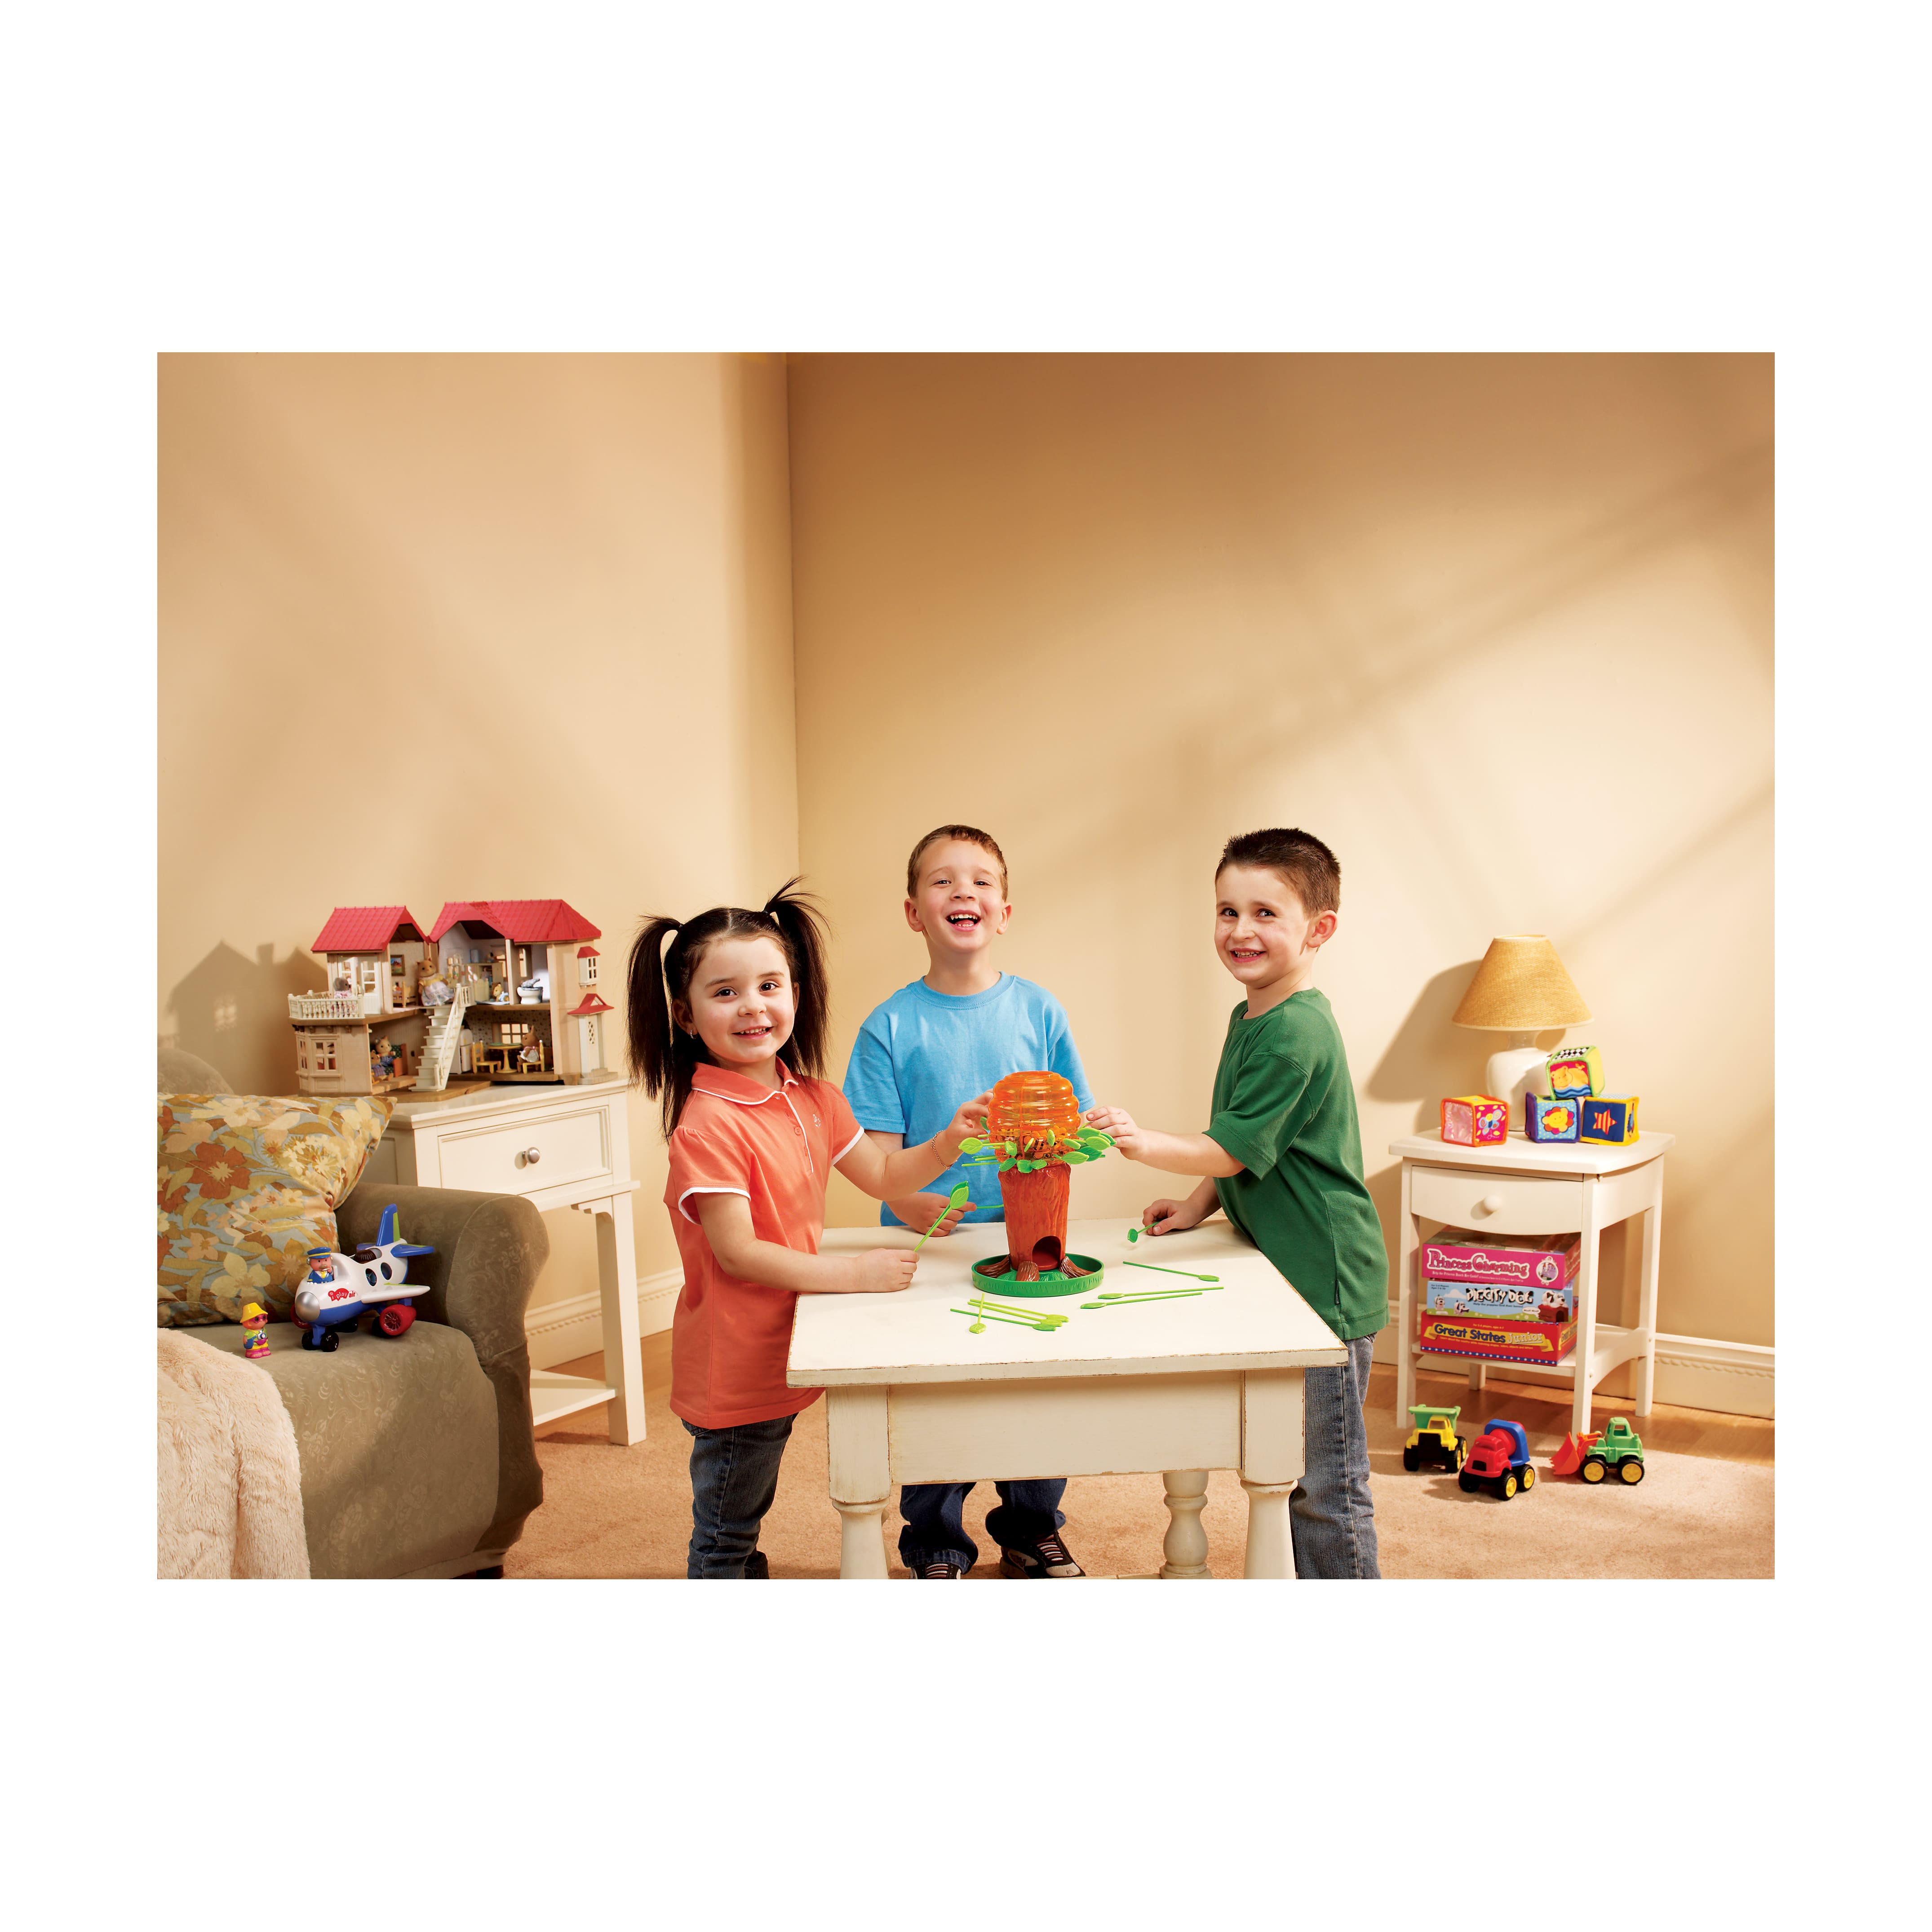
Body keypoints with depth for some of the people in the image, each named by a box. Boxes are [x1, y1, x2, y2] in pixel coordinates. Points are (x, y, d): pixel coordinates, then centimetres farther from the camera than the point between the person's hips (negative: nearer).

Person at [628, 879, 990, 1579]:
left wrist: (948, 1142, -5)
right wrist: (854, 1273, -24)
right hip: (731, 1369, -8)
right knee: (724, 1537, 10)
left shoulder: (812, 1099, 4)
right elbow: (737, 1253, -25)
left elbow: (880, 1176, 13)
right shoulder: (707, 1123, -24)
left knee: (745, 1520, 26)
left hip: (778, 1358, 8)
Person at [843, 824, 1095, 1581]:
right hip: (927, 1239, -2)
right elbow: (875, 1150, -7)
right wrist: (910, 1203, -26)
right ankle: (937, 1551, 27)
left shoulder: (1039, 1010, 1)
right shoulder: (890, 1026, -5)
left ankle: (1032, 1533, 34)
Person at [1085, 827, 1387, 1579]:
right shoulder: (1249, 1017, 11)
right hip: (1280, 1272, 10)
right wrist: (1197, 1206, 12)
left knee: (1327, 1486, 1)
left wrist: (1145, 1143, -31)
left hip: (1325, 1284, -10)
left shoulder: (1297, 1035, -21)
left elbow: (1234, 1148, -23)